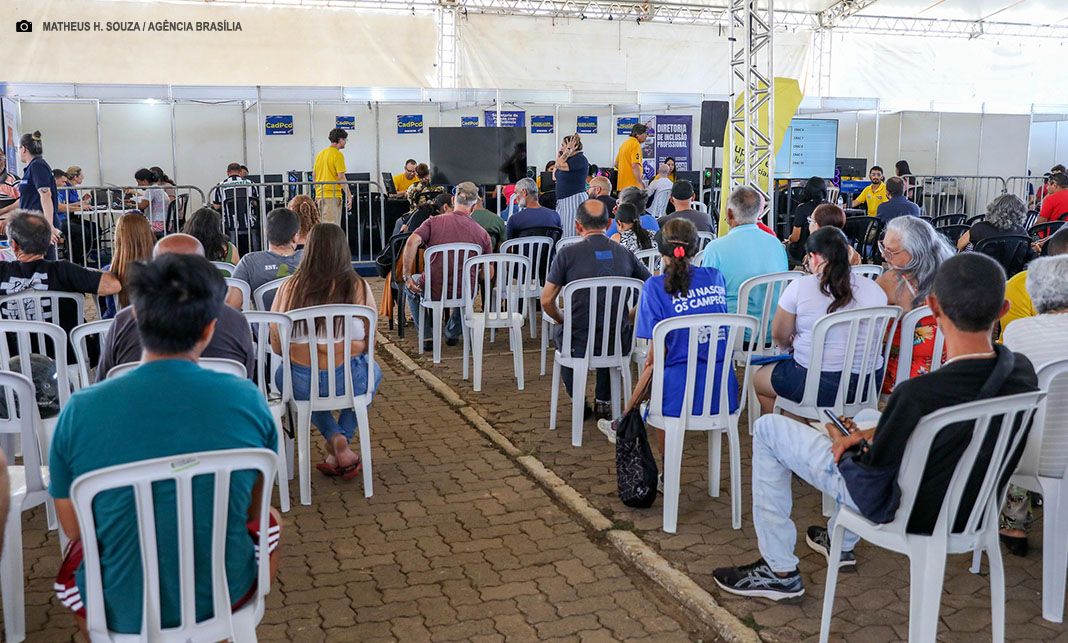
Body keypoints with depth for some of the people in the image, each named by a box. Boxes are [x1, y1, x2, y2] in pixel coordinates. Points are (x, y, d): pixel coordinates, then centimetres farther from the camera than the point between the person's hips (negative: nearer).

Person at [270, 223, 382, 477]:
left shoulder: (289, 287, -4)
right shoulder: (359, 286, -5)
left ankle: (335, 439, 15)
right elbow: (369, 342, 4)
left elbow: (276, 345, 3)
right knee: (373, 371, 35)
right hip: (350, 380, 0)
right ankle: (343, 440, 22)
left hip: (302, 384, 0)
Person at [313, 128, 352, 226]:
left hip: (320, 195, 8)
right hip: (332, 196, -8)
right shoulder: (337, 154, -10)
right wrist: (349, 195, -13)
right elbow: (341, 177, -15)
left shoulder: (320, 153, 14)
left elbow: (313, 175, 18)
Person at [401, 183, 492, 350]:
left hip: (434, 291, -2)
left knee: (411, 286, 32)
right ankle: (453, 333, 39)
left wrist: (407, 276, -10)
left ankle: (426, 336, 27)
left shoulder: (434, 222, -5)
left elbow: (412, 243, -20)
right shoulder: (482, 233, -2)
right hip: (465, 295, 2)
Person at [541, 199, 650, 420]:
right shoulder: (624, 253, -1)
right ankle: (603, 402, 35)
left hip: (579, 345, -2)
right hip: (620, 344, 2)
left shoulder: (567, 254, -10)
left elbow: (546, 301, -8)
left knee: (560, 333, 33)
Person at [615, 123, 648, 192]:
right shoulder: (636, 144, -12)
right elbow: (635, 166, -23)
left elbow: (616, 164, 22)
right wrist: (640, 183, -24)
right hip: (632, 185, -10)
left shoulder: (625, 143, 16)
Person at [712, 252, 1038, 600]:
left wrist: (846, 443, 1)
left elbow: (871, 474, -20)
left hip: (901, 512, -7)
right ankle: (841, 541, 46)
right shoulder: (1022, 371, -14)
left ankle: (780, 572, 13)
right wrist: (870, 434, 2)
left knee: (768, 428, 3)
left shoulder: (918, 394, -36)